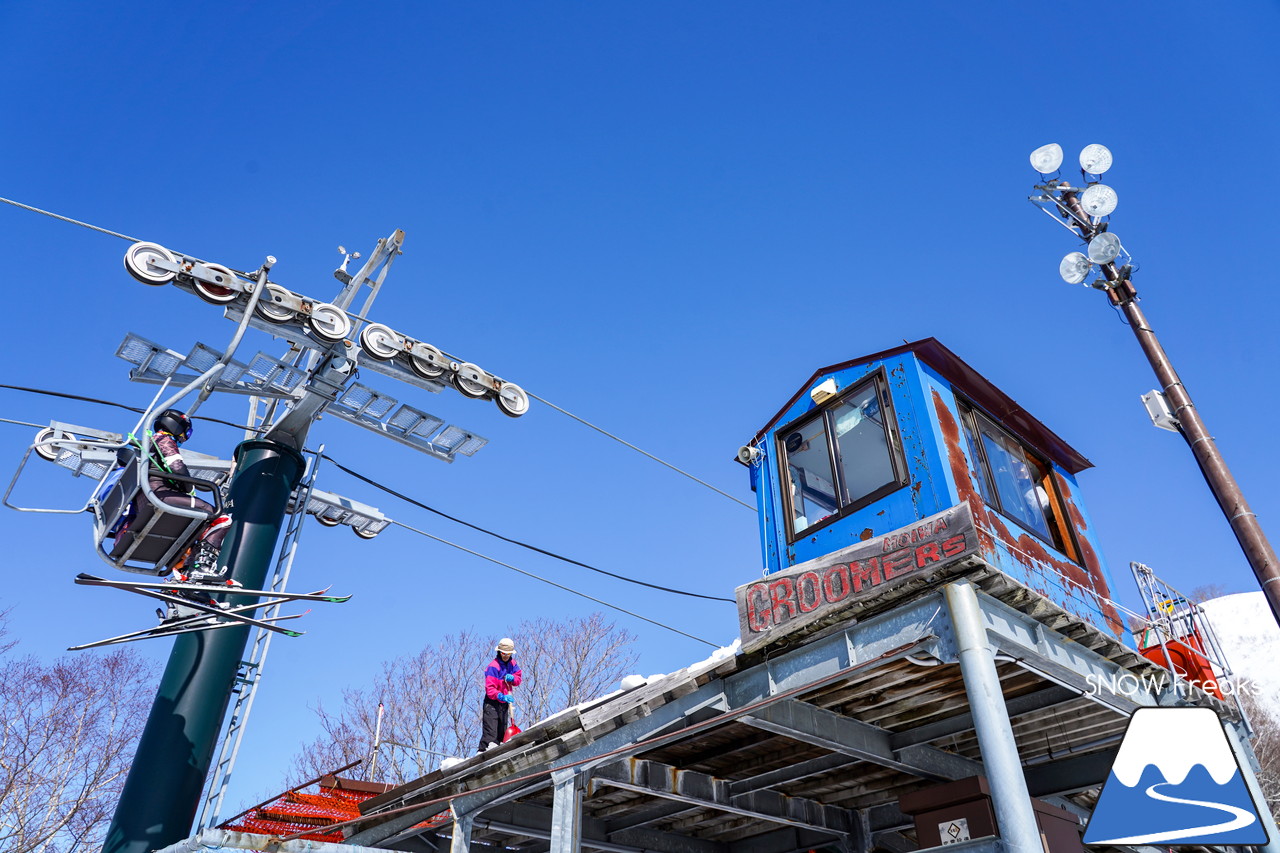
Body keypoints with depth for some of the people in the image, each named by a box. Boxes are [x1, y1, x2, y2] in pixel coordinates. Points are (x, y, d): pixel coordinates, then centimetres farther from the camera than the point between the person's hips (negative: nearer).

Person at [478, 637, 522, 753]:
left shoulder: (512, 664, 7)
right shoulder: (493, 667, -17)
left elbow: (518, 680, 12)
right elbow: (489, 689, -23)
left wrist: (512, 678, -11)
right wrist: (501, 696, -37)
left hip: (505, 703, 7)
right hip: (492, 703, -7)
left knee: (502, 732, 12)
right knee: (490, 732, -15)